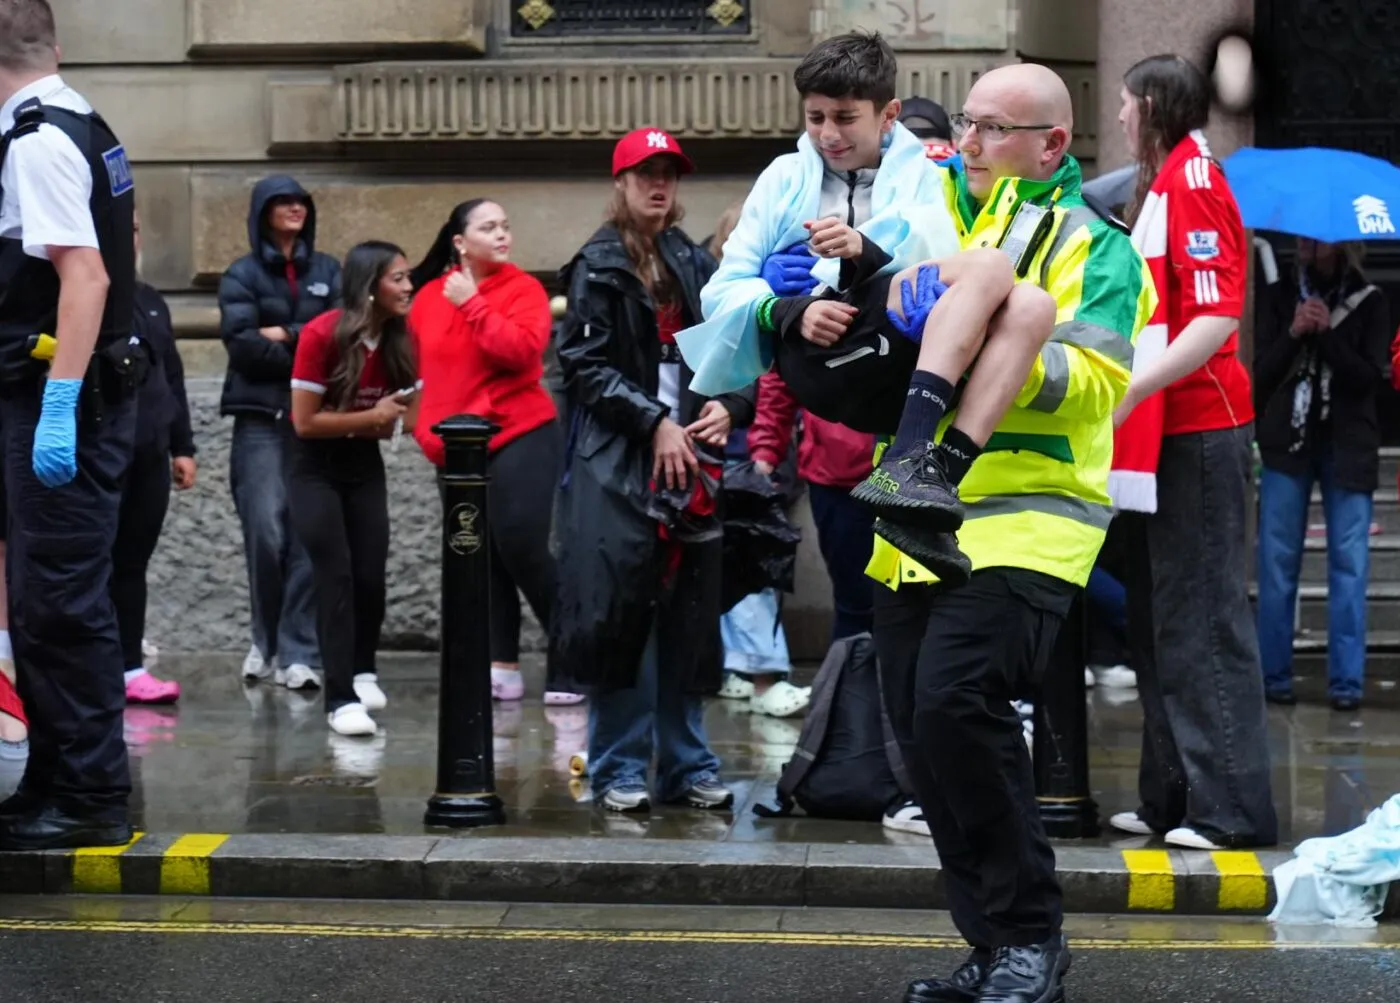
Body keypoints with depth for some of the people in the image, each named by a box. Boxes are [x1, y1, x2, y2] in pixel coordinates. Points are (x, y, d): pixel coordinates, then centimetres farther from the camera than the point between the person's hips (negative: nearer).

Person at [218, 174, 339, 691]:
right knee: (266, 533, -11)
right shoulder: (242, 275, 7)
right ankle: (266, 642, 7)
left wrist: (286, 335, -4)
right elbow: (242, 342, -6)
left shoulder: (327, 271, 15)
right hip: (261, 419, -2)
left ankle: (298, 652, -6)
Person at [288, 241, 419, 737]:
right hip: (315, 469, -4)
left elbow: (407, 419, 1)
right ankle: (341, 697, -14)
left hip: (366, 466, 4)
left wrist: (382, 424, -17)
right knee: (335, 574, -14)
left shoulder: (402, 338, -8)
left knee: (371, 575, 2)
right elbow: (305, 422, -19)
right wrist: (371, 417, -18)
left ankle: (364, 671, 28)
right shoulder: (322, 335, -22)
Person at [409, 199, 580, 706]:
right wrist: (430, 424, 9)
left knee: (522, 550, -12)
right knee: (483, 558, 8)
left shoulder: (523, 288, -5)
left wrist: (474, 304, -18)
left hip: (520, 437, -5)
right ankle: (503, 668, 14)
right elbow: (422, 363, 17)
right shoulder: (429, 296, 7)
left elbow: (522, 350, -21)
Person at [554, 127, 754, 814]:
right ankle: (618, 769, 2)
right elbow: (584, 365, -7)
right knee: (622, 610, -6)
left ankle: (686, 763, 14)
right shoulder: (598, 266, 1)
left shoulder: (694, 265, 15)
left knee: (689, 614, 6)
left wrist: (728, 407, -2)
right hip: (618, 462, -5)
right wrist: (654, 424, -12)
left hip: (690, 457, 5)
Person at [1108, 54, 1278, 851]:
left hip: (1197, 433, -10)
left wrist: (1133, 388, -27)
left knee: (1203, 620, -8)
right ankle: (1173, 797, 19)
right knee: (1160, 624, 13)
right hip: (1157, 437, 10)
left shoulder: (1192, 185, -12)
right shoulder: (1162, 186, 16)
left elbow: (1218, 315, -21)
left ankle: (1231, 807, -5)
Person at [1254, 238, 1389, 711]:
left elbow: (1372, 378, -4)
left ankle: (1346, 681, -2)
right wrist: (1293, 333, -13)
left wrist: (1328, 333, -15)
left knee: (1349, 566, -4)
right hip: (1286, 442, 1)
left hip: (1348, 447, -1)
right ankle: (1274, 676, 6)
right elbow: (1261, 373, 3)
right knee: (1277, 565, 0)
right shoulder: (1279, 296, 7)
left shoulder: (1368, 302, 4)